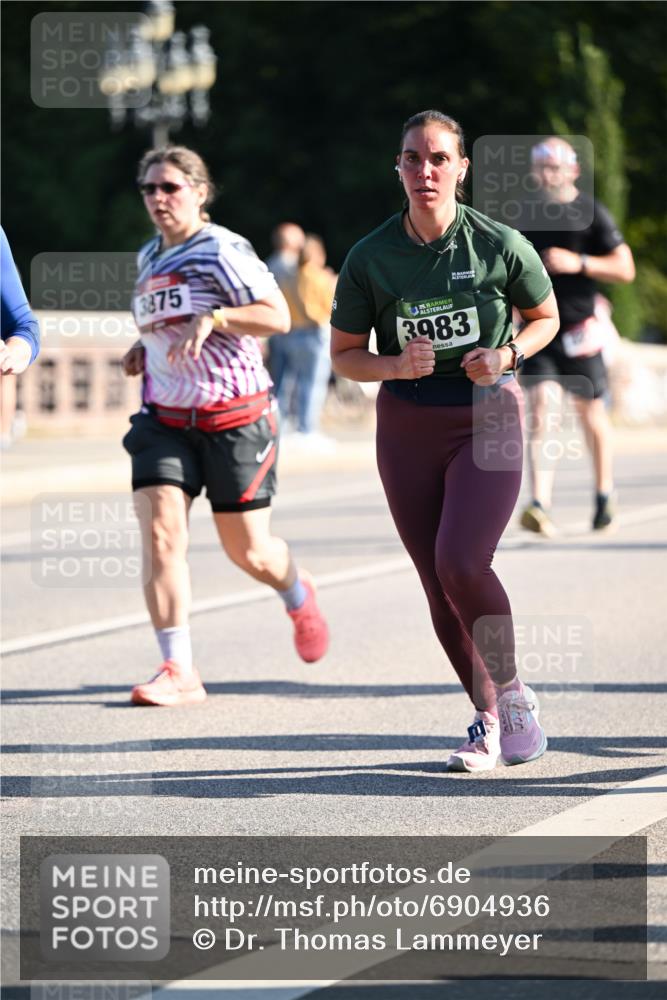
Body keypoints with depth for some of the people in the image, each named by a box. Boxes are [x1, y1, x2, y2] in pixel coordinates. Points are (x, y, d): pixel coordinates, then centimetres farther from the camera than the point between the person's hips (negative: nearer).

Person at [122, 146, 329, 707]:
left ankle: (298, 596, 40)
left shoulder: (222, 250, -9)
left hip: (236, 418, -5)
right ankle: (179, 671, -15)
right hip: (164, 420, 5)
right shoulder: (149, 258, 13)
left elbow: (277, 316, -17)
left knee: (248, 551, 4)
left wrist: (212, 319, -30)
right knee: (160, 531, -15)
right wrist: (145, 349, 12)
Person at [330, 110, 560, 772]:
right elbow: (344, 355, 4)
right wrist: (397, 364, -16)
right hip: (406, 426, 3)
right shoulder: (369, 258, -4)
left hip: (488, 419, -3)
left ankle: (512, 692, 2)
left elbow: (545, 318, 8)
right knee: (439, 589, 3)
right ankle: (489, 720, 20)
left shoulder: (500, 245, -9)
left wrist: (507, 355, -12)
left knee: (460, 564, -21)